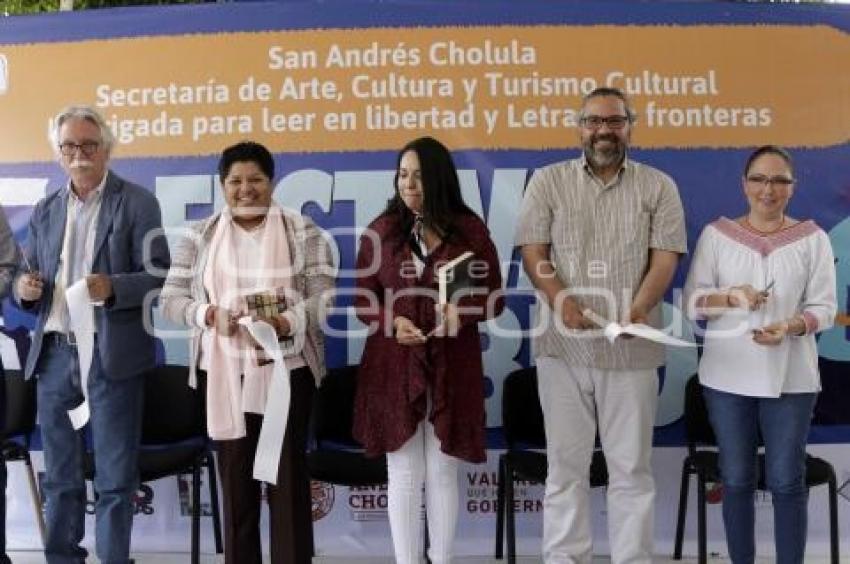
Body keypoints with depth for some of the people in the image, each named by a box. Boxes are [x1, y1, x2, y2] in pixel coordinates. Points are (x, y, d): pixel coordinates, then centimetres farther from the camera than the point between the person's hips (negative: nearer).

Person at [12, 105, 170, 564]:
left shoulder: (137, 203, -2)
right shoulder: (45, 210, 14)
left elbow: (160, 276, -7)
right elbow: (29, 276, 17)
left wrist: (112, 287, -25)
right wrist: (24, 287, -6)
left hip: (110, 356, -5)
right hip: (53, 354, 5)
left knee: (114, 478, 3)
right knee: (59, 475, 14)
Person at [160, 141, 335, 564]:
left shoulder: (303, 232, 2)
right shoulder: (199, 236, 8)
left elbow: (324, 296, -5)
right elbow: (171, 299, 5)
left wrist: (288, 321, -24)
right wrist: (210, 315, -15)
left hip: (286, 369, -2)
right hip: (223, 372, 2)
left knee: (288, 474, 1)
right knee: (234, 476, 9)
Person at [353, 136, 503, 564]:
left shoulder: (470, 229, 0)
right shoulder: (381, 230, 2)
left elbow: (493, 297, 3)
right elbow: (362, 296, 5)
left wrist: (462, 309, -18)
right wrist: (391, 321, -15)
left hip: (451, 367, 0)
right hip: (394, 367, 0)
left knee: (442, 471, 10)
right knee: (404, 474, 8)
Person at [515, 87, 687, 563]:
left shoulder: (659, 187, 6)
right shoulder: (549, 181, 6)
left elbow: (665, 258, -1)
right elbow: (533, 251, 0)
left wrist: (639, 310, -19)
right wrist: (561, 301, -17)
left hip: (631, 348, 0)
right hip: (563, 345, 0)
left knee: (632, 466, 7)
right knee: (566, 463, 8)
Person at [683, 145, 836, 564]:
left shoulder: (812, 238, 1)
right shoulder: (716, 234, 2)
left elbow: (824, 306, -1)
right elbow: (692, 299, 0)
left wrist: (790, 326, -20)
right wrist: (730, 297, -19)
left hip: (790, 379, -1)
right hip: (727, 376, 1)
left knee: (787, 482, 5)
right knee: (736, 480, 11)